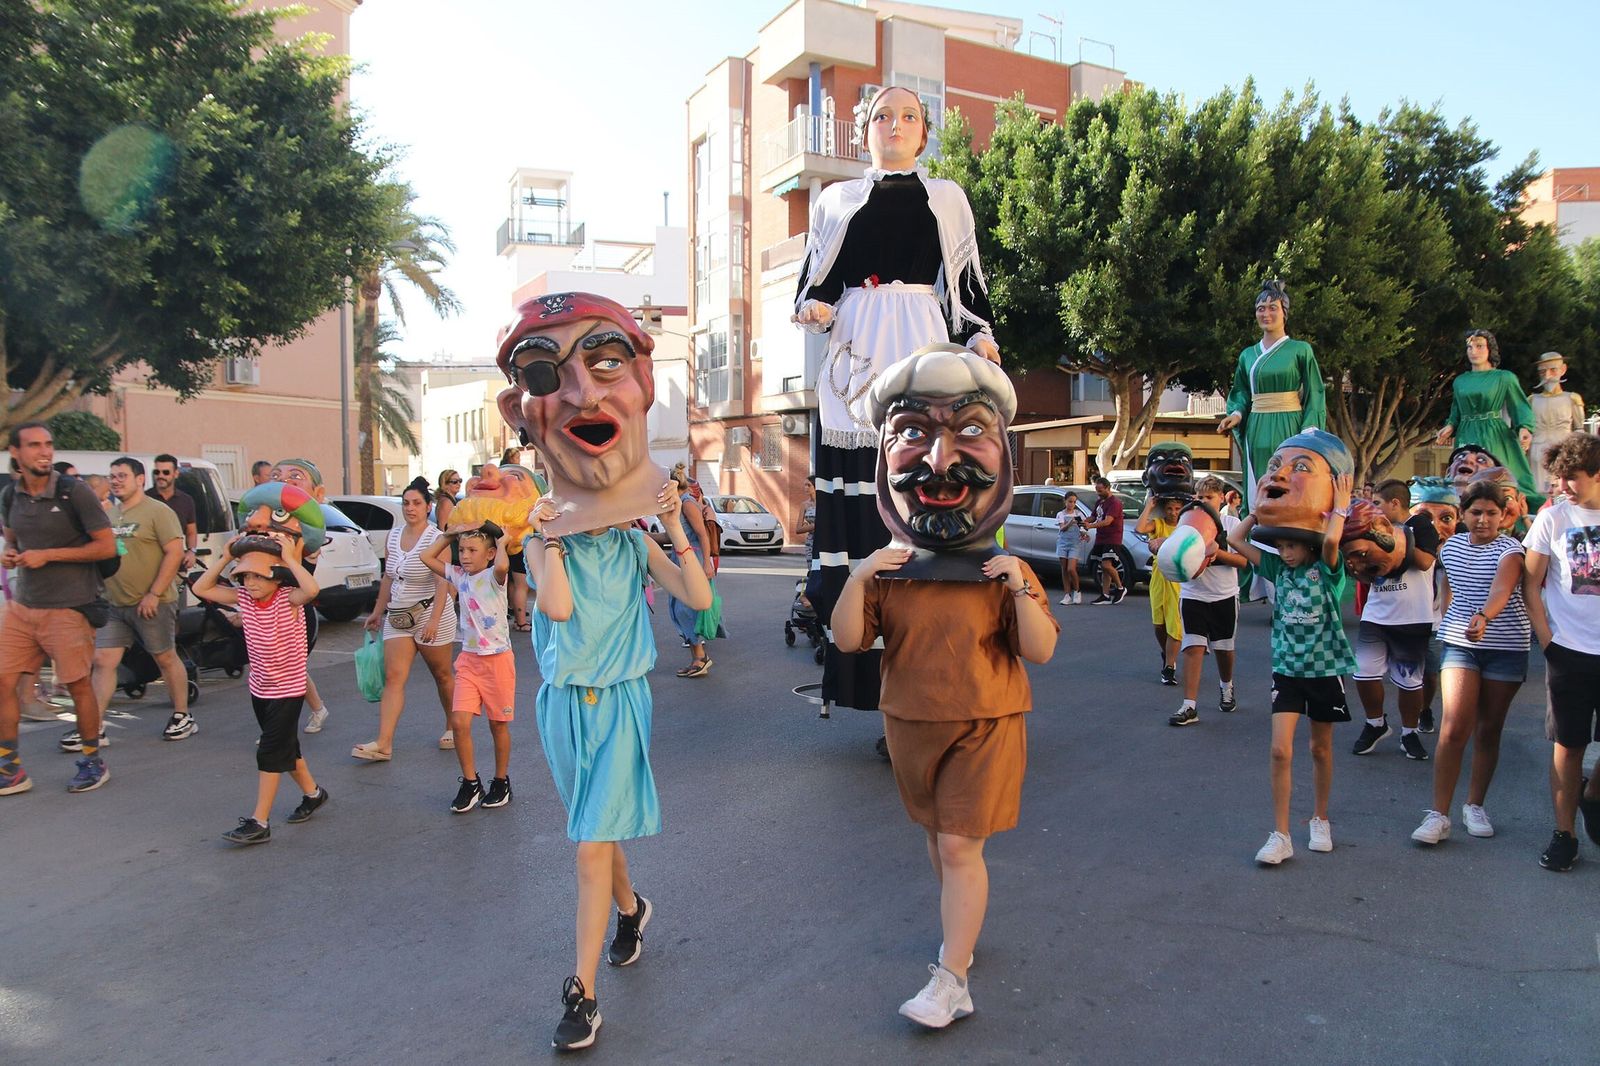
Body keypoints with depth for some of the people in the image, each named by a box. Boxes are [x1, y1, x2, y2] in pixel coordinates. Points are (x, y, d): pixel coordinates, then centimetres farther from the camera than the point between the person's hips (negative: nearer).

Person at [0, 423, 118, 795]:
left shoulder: (74, 492, -10)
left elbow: (107, 547, -11)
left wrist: (47, 555, -16)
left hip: (68, 608, -5)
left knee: (78, 684, 2)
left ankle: (94, 762, 18)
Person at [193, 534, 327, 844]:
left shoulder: (288, 599, -19)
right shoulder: (243, 597, -1)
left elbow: (311, 589, -42)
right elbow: (201, 589, 1)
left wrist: (290, 559, -32)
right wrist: (225, 558, -6)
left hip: (288, 689, -7)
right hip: (260, 688, 7)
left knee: (270, 752, -7)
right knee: (285, 748, 19)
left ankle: (259, 822, -2)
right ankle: (313, 793, 39)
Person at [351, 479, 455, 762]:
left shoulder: (436, 539, -13)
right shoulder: (394, 535, 8)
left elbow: (443, 582, -19)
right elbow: (388, 577, 17)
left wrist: (433, 620, -27)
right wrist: (378, 611, 18)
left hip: (430, 615, -6)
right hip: (398, 617, 6)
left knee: (442, 675, 9)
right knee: (393, 678, -3)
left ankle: (453, 728, 28)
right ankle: (383, 744, -6)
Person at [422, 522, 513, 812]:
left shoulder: (493, 577, -13)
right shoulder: (459, 575, 5)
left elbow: (503, 565, -37)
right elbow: (427, 557, 11)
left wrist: (501, 542, -20)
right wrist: (450, 535, 7)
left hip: (497, 658, -5)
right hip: (469, 658, 5)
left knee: (498, 724, 8)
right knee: (459, 722, -5)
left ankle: (501, 782, 24)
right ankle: (470, 784, 10)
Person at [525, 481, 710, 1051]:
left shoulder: (635, 545, -2)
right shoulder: (545, 545, -3)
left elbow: (699, 598, -12)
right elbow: (558, 607, -22)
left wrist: (675, 527, -16)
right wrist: (550, 537, -17)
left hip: (621, 704, -2)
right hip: (565, 704, 2)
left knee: (593, 846, -8)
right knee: (598, 829, 20)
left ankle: (582, 995, 1)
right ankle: (630, 909, 49)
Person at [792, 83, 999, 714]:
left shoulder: (947, 197, 18)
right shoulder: (837, 199, 19)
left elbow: (967, 273, 13)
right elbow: (816, 272, 16)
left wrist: (981, 336, -2)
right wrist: (810, 307, -6)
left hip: (923, 344, -1)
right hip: (856, 348, 1)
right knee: (852, 470, -8)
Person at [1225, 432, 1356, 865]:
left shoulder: (1326, 570, -10)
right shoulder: (1278, 568, 1)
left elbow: (1330, 541, -32)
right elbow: (1235, 539, -2)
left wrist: (1341, 505, -21)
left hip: (1325, 670, -2)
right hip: (1286, 669, 2)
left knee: (1320, 749, 13)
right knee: (1281, 750, -8)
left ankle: (1320, 820, 33)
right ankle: (1280, 836, -3)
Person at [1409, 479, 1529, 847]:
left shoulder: (1511, 549, -10)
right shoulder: (1451, 547, 4)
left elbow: (1502, 589, -30)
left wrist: (1484, 617, -46)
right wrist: (1450, 624, 16)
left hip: (1506, 648, -2)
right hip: (1460, 644, 2)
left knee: (1488, 730, 8)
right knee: (1454, 727, -11)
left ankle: (1475, 806, 24)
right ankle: (1438, 815, -8)